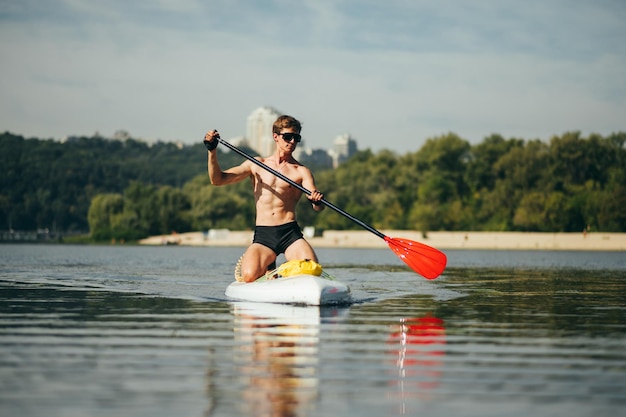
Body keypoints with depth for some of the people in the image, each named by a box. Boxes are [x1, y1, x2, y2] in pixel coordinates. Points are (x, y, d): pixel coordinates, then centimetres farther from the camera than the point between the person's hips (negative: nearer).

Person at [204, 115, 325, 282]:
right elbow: (217, 179, 8)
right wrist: (212, 151, -6)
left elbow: (318, 207, -5)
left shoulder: (301, 171, 8)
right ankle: (267, 267, 10)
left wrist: (317, 201, -30)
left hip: (290, 233, 0)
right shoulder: (256, 165, 13)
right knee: (249, 276, -26)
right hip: (262, 235, 0)